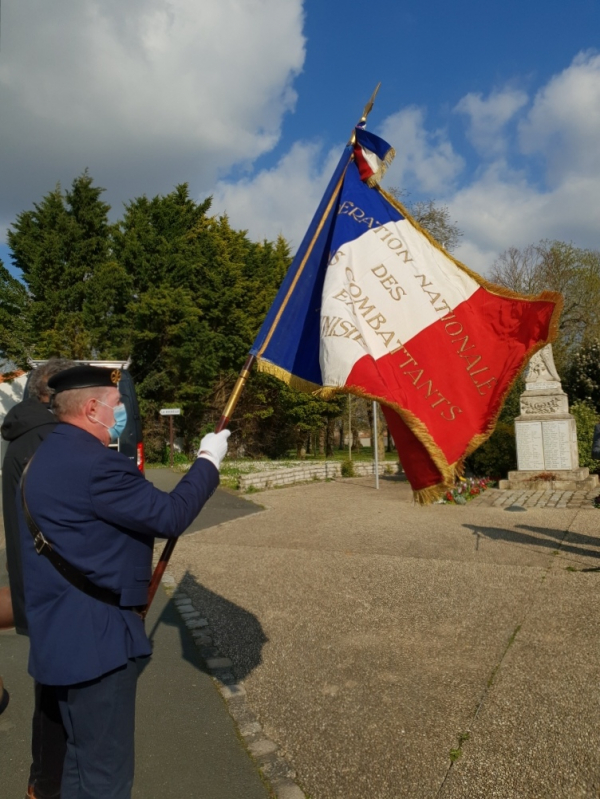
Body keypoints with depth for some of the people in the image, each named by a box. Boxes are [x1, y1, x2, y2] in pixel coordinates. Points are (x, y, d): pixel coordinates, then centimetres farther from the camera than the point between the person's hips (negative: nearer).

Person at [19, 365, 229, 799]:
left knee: (84, 757, 25)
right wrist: (208, 461, -8)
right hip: (94, 639, -10)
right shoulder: (95, 463, -25)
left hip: (65, 634, 11)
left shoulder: (49, 455, 9)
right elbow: (170, 516, -20)